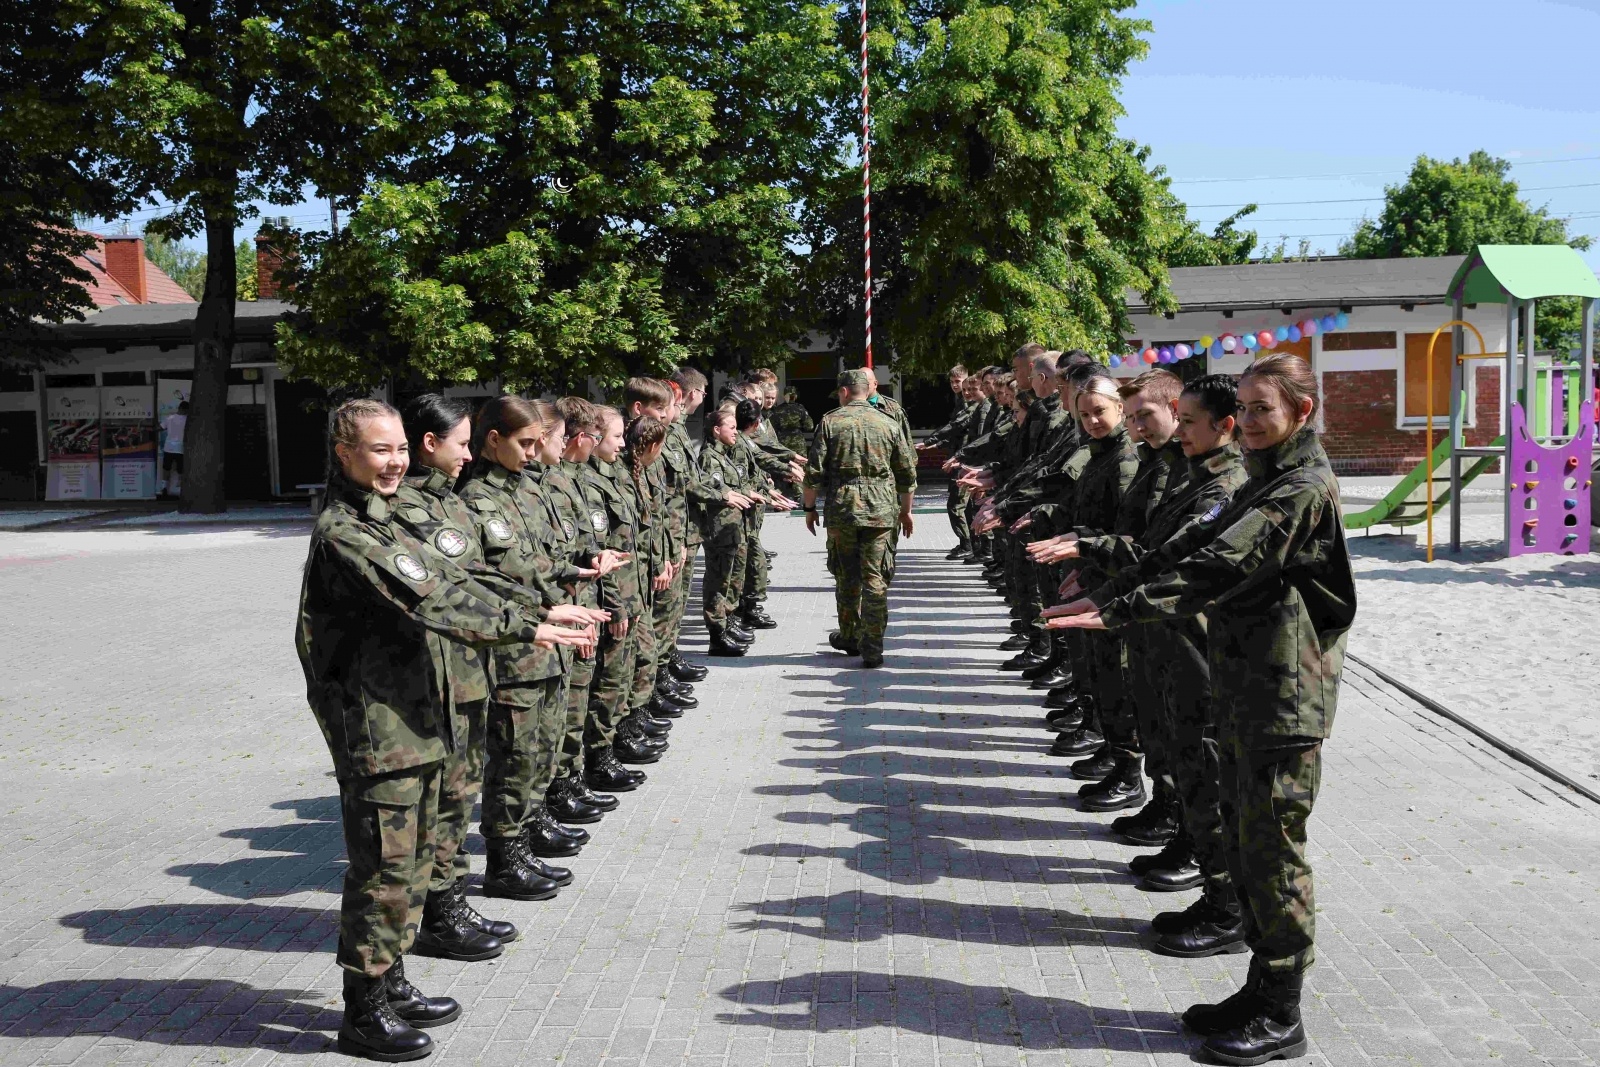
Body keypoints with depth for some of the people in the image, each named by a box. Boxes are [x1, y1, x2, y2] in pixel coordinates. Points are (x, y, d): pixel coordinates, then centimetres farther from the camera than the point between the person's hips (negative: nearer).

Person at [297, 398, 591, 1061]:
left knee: (414, 859, 17)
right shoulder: (344, 533, -17)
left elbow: (447, 580, 13)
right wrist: (526, 629, -24)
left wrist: (535, 616, 4)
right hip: (376, 727, -10)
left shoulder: (381, 522, 14)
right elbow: (427, 601, -23)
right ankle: (364, 1012, 12)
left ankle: (390, 984, 31)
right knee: (383, 868, -1)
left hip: (414, 720, 10)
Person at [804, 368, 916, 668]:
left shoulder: (830, 422, 0)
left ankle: (848, 637, 28)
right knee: (875, 580, 1)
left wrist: (810, 508, 9)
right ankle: (872, 648, -2)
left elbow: (814, 472, -3)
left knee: (846, 577, 14)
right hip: (880, 511, 1)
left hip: (841, 509, 0)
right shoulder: (888, 425, 6)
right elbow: (908, 474, 10)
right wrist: (906, 510, 22)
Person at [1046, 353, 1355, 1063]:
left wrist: (1121, 611, -29)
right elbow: (1203, 549, 16)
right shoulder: (1267, 479, 17)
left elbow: (1220, 565, -24)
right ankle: (1262, 989, 27)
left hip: (1284, 695, -9)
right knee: (1242, 841, 14)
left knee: (1272, 846, -2)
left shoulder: (1305, 486, -14)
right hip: (1242, 686, 9)